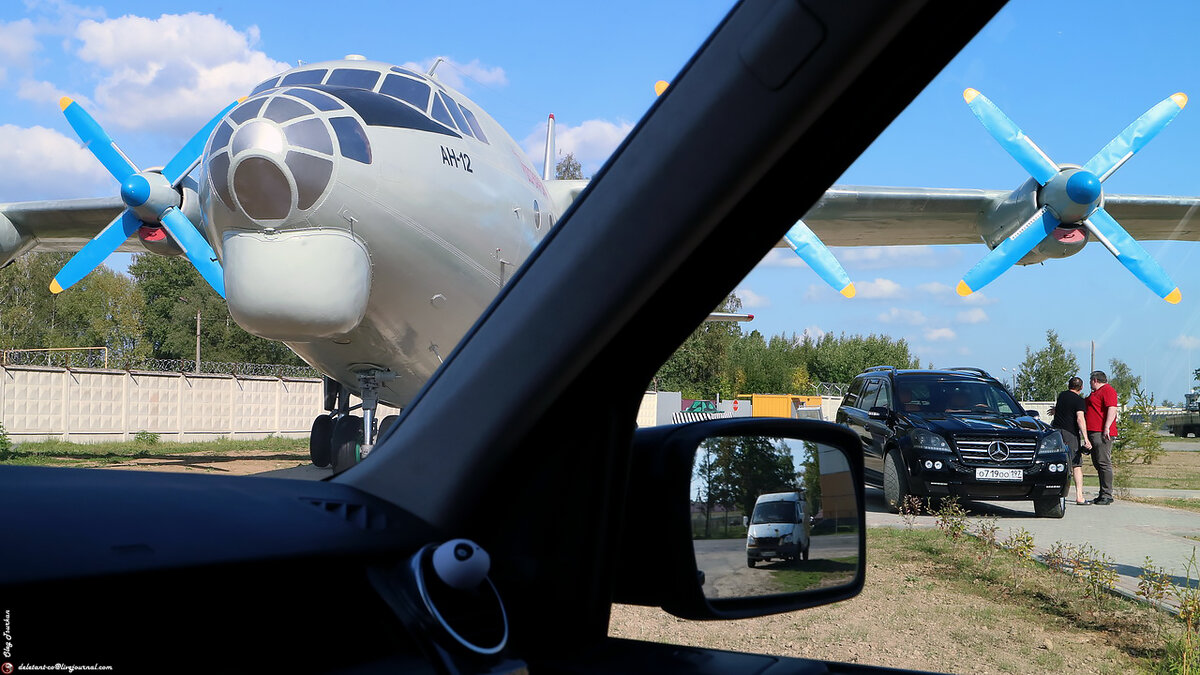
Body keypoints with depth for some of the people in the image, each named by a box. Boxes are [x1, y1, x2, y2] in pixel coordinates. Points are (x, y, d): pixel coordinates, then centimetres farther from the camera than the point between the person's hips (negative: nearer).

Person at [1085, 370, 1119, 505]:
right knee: (1098, 463, 9)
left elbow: (1112, 409, -17)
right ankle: (1103, 495, 12)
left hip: (1102, 433, -10)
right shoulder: (1095, 393, 27)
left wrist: (1107, 427, -26)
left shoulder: (1107, 390, -4)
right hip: (1093, 433, 10)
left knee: (1104, 463, -11)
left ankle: (1107, 495, -11)